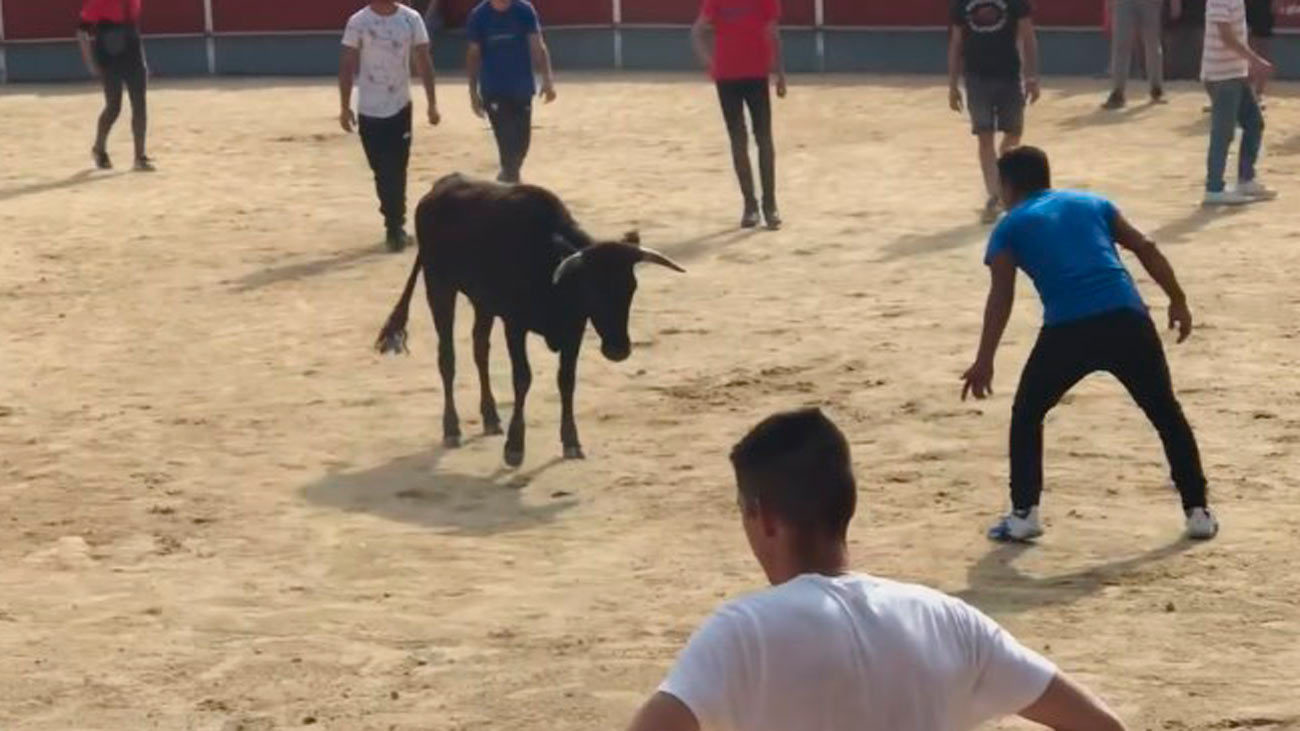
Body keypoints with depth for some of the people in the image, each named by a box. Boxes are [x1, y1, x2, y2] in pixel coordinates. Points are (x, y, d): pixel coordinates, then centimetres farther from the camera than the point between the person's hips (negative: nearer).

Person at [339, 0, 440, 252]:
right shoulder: (358, 22, -6)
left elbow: (424, 62, 4)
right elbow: (347, 66, -2)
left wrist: (432, 103, 1)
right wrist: (345, 107, -5)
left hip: (401, 108, 2)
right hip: (370, 110, -2)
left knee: (397, 172, 6)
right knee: (384, 173, 0)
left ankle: (395, 226, 17)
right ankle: (395, 226, 8)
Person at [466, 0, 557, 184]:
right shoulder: (479, 16, -5)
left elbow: (537, 47, -9)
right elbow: (474, 55, 1)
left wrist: (547, 79, -21)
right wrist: (473, 91, 0)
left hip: (522, 87, 2)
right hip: (493, 90, -2)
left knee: (522, 139, 9)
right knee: (506, 139, -9)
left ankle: (510, 175, 34)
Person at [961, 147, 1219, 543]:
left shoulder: (1010, 227, 16)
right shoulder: (1092, 203, 26)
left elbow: (1002, 295, 3)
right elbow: (1146, 249, 18)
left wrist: (984, 361, -1)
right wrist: (1178, 301, 21)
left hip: (1069, 330, -2)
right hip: (1127, 319, 3)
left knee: (1027, 414, 19)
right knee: (1166, 414, 18)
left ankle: (1024, 514, 13)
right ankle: (1198, 512, 18)